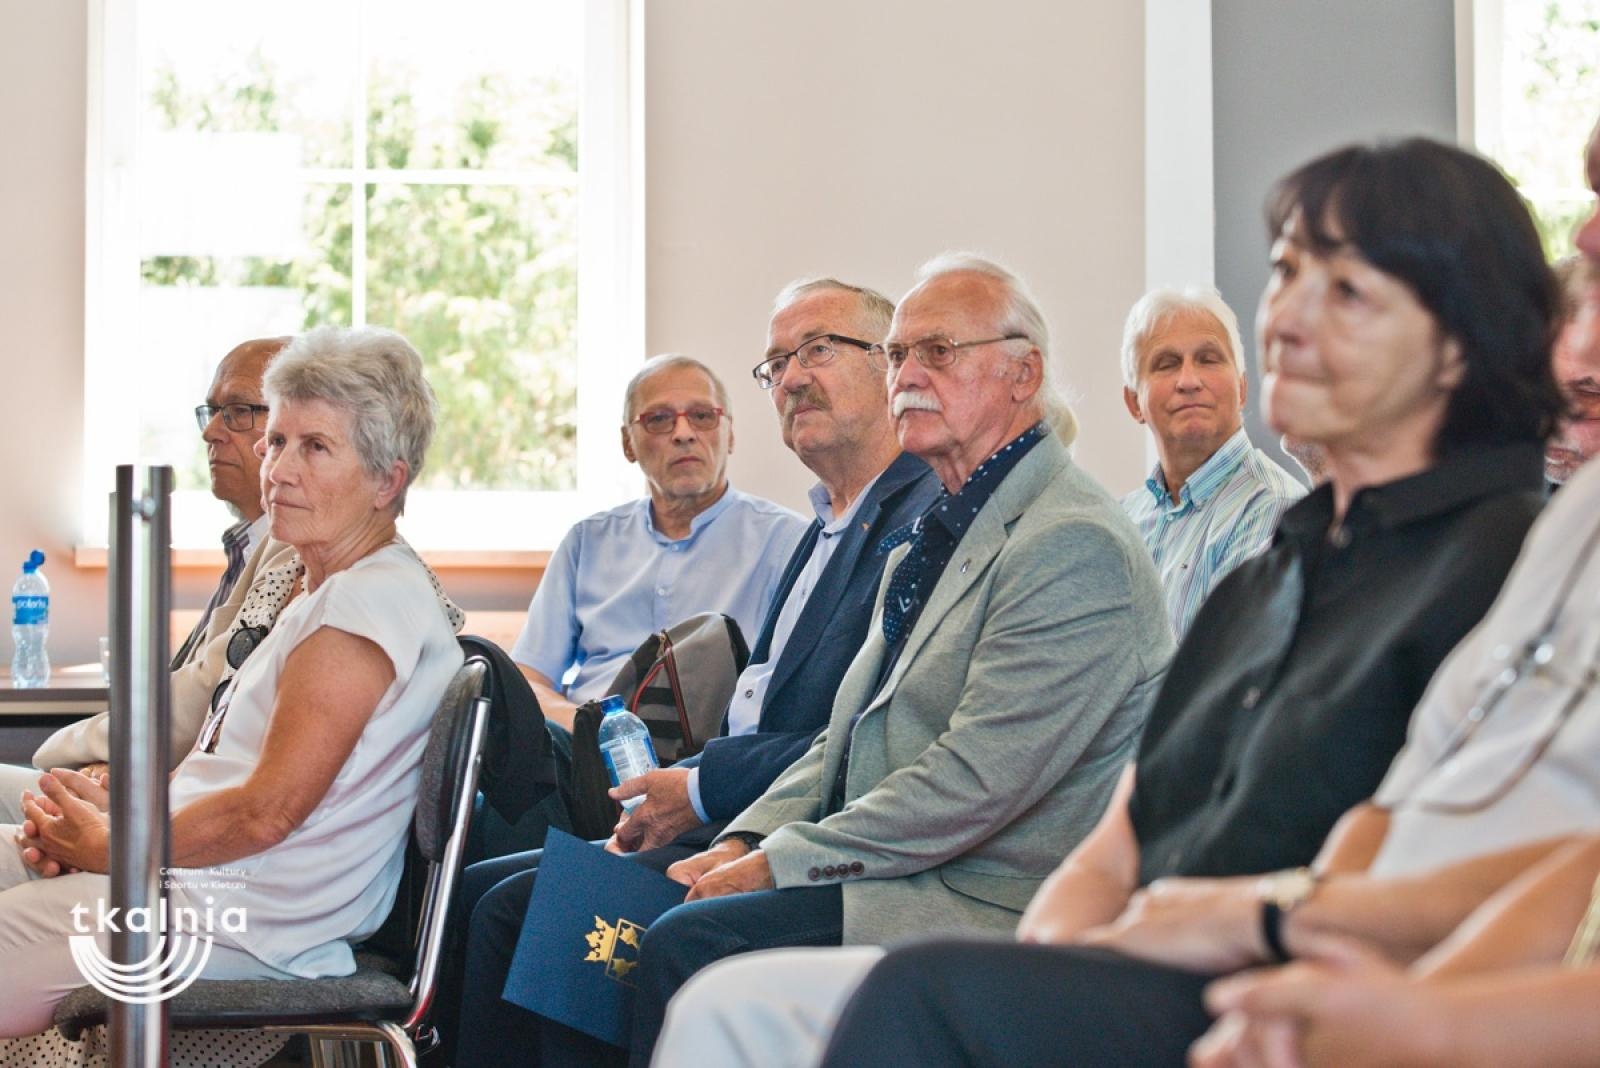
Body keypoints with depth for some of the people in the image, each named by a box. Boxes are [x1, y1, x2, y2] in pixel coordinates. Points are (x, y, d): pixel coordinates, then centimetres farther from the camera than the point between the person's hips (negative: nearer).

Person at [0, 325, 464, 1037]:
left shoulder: (370, 603, -16)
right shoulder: (315, 592, 17)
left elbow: (265, 813, -20)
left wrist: (113, 846, -8)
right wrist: (115, 803, 2)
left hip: (238, 926, -10)